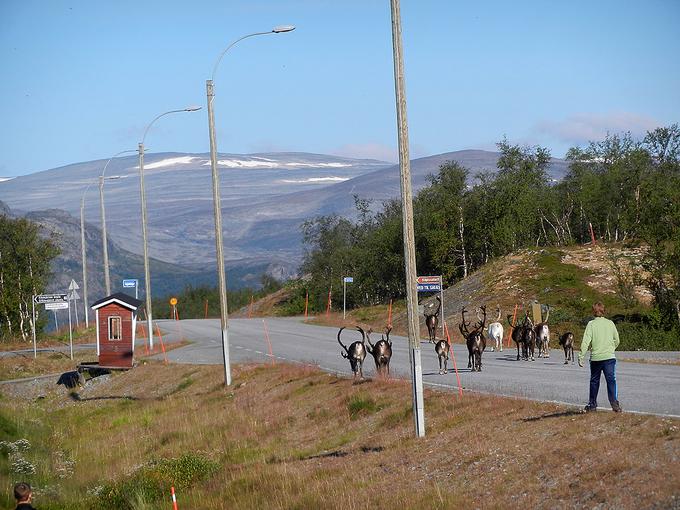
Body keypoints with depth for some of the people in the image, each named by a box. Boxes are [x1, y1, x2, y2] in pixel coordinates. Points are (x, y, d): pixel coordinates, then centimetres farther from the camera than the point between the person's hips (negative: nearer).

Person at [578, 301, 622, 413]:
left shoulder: (591, 324, -3)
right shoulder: (610, 323, 4)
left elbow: (586, 341, -10)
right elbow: (617, 340, 12)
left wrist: (581, 357, -9)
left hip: (595, 358, 0)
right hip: (609, 357, 0)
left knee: (594, 381, 13)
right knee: (611, 380, -4)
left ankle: (592, 404, 21)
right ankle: (614, 403, -17)